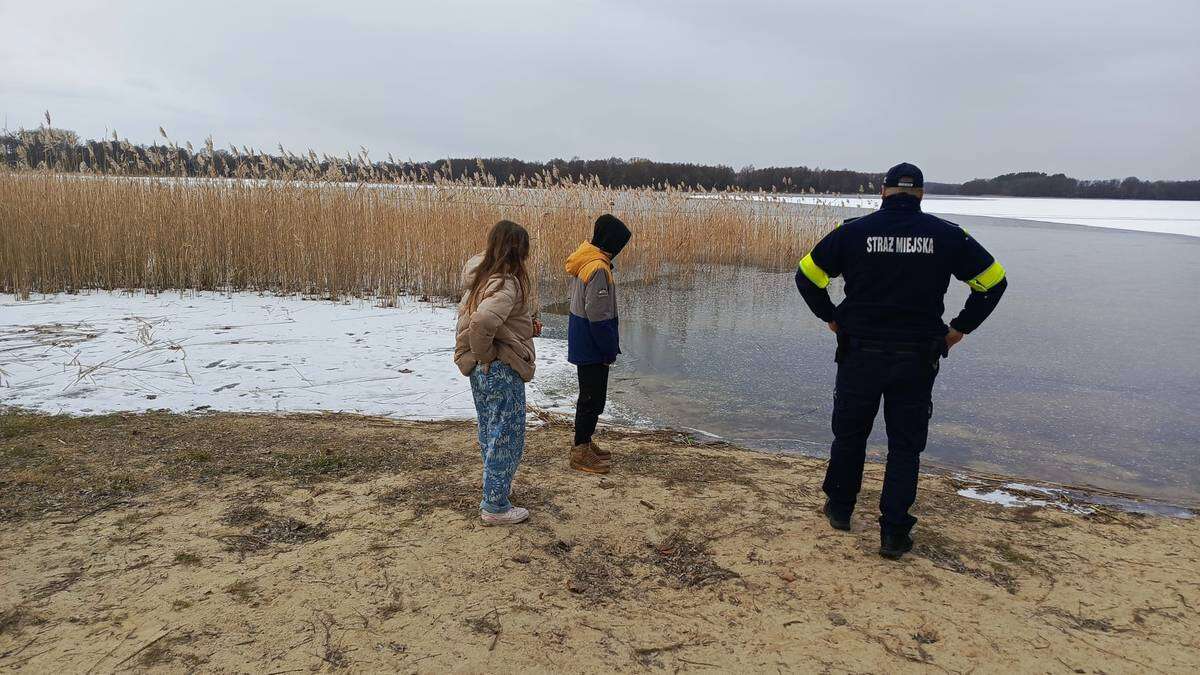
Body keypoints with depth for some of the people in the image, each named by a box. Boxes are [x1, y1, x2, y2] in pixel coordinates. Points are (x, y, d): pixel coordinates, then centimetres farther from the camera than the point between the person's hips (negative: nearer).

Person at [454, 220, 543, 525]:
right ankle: (495, 507, 14)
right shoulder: (507, 284, -22)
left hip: (480, 371, 9)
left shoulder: (482, 276, 6)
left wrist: (528, 325, 7)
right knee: (507, 438, 4)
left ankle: (495, 486, 43)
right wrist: (485, 354, -19)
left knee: (490, 432, 24)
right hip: (502, 371, -9)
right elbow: (482, 322, -39)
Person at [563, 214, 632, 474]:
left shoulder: (583, 261, 8)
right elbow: (598, 316, -23)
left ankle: (584, 442, 33)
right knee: (593, 397, 0)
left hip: (582, 343, 10)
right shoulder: (598, 268, -23)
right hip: (592, 347, -10)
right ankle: (581, 452, 9)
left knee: (590, 394, 20)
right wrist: (610, 350, -14)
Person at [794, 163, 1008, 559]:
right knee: (905, 446, 9)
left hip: (860, 355, 0)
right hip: (917, 359, 0)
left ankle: (840, 509, 32)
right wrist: (961, 327, 12)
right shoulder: (947, 236, 1)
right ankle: (894, 534, 11)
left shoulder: (853, 231, -2)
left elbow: (807, 275, 1)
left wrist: (831, 318, 11)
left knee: (849, 434, 17)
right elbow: (994, 280, 6)